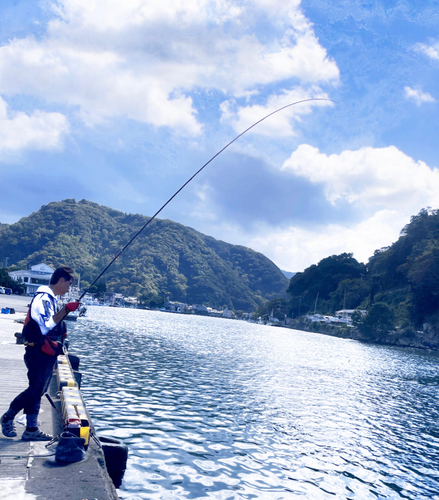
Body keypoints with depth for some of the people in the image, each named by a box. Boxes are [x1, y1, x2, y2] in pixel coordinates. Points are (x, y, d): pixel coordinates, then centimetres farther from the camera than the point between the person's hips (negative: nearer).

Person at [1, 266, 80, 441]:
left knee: (38, 391, 11)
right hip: (38, 353, -10)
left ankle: (31, 430, 17)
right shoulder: (43, 298, -16)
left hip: (47, 353, 10)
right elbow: (47, 325, -26)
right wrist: (66, 310, -26)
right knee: (35, 389, -4)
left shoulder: (52, 299, 14)